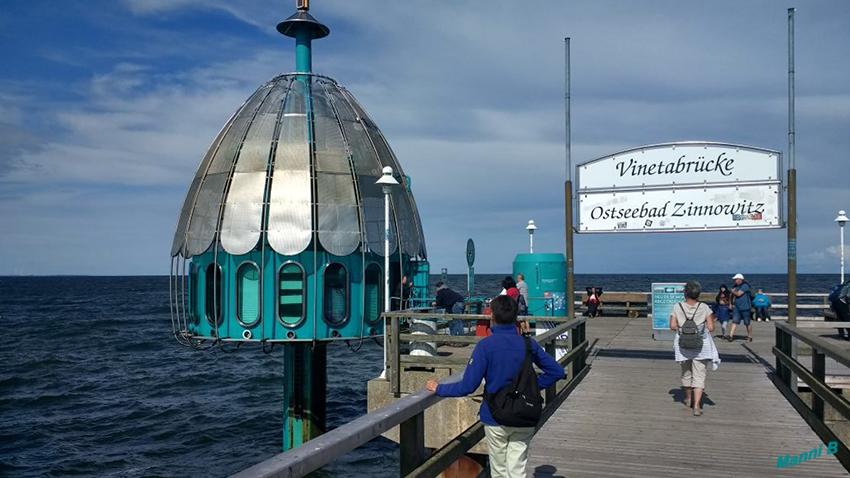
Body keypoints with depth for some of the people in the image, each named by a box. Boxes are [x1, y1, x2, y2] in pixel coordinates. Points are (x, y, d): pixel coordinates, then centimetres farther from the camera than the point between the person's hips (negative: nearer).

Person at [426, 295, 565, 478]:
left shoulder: (485, 345, -15)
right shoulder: (529, 344, -3)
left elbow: (467, 386, -16)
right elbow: (557, 371, 2)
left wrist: (439, 389, -2)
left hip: (496, 420, -2)